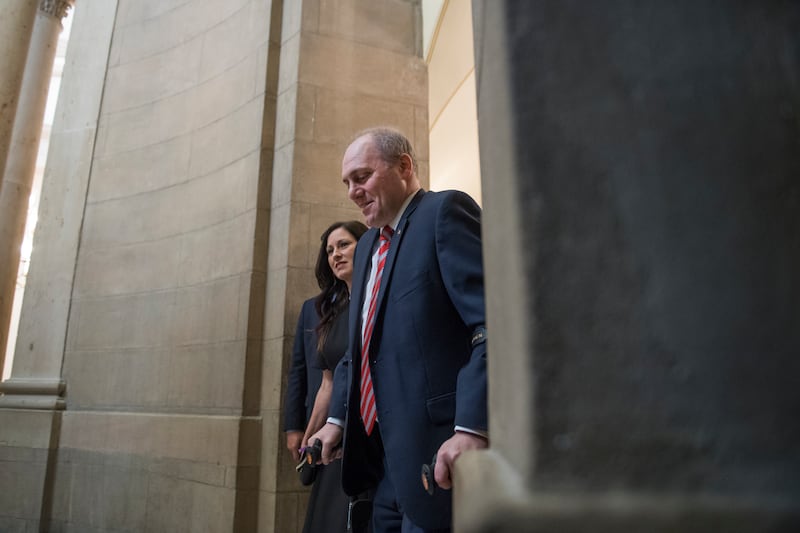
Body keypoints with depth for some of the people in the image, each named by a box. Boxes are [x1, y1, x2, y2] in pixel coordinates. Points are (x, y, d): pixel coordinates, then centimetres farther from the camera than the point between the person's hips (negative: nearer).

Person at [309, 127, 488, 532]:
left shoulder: (446, 211, -9)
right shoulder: (367, 245, 17)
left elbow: (494, 326, -21)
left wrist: (472, 429, -27)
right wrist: (338, 418, 16)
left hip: (435, 451, -8)